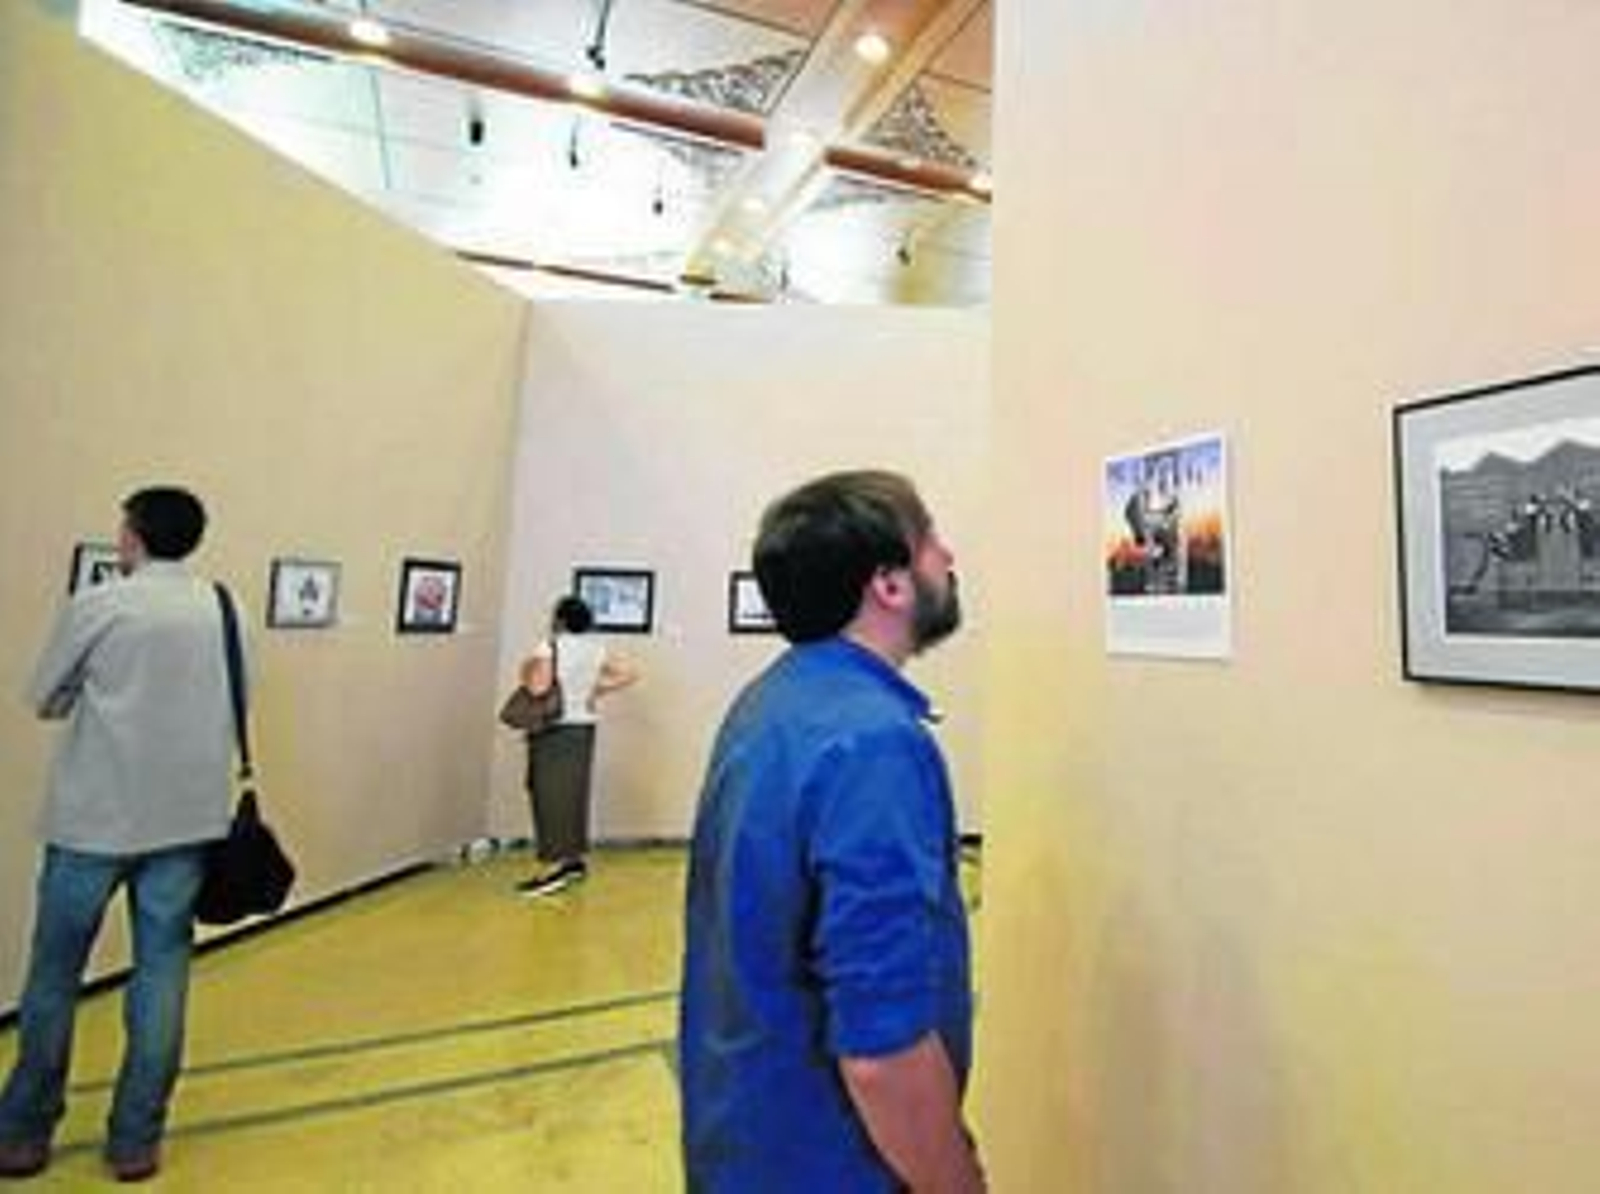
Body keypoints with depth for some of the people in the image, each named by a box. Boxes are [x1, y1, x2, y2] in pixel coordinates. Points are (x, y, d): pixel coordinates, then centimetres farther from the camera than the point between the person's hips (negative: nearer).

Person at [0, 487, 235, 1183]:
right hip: (186, 817, 3)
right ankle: (136, 1140, 17)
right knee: (162, 970, 9)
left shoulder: (97, 606, -8)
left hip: (96, 817, -2)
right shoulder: (221, 609, 3)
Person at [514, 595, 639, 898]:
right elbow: (630, 674, 7)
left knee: (551, 796, -2)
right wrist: (599, 690, 10)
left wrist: (527, 671, -4)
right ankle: (575, 860, 23)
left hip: (554, 731, -6)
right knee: (575, 794, 14)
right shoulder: (596, 650, 6)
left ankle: (555, 867, -3)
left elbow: (538, 687, -24)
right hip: (584, 728, 6)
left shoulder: (549, 647, -12)